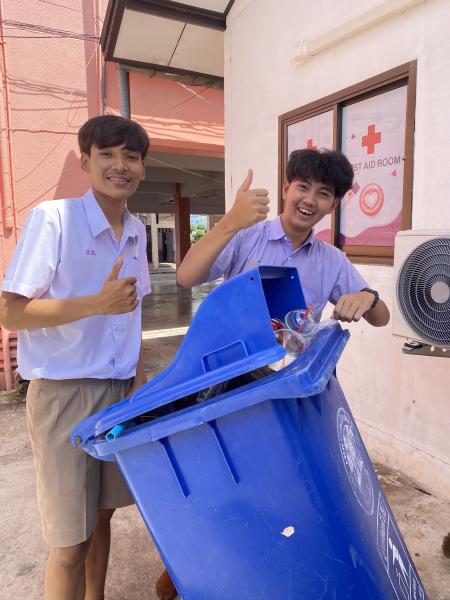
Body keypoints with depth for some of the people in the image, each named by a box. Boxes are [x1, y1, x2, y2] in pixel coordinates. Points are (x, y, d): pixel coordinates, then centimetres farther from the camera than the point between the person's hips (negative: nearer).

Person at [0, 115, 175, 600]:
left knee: (102, 514, 19)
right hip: (64, 394, -5)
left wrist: (140, 379, 11)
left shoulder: (136, 231, 7)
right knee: (70, 541, 6)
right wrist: (99, 303, -23)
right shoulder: (52, 218, -12)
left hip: (120, 390, 6)